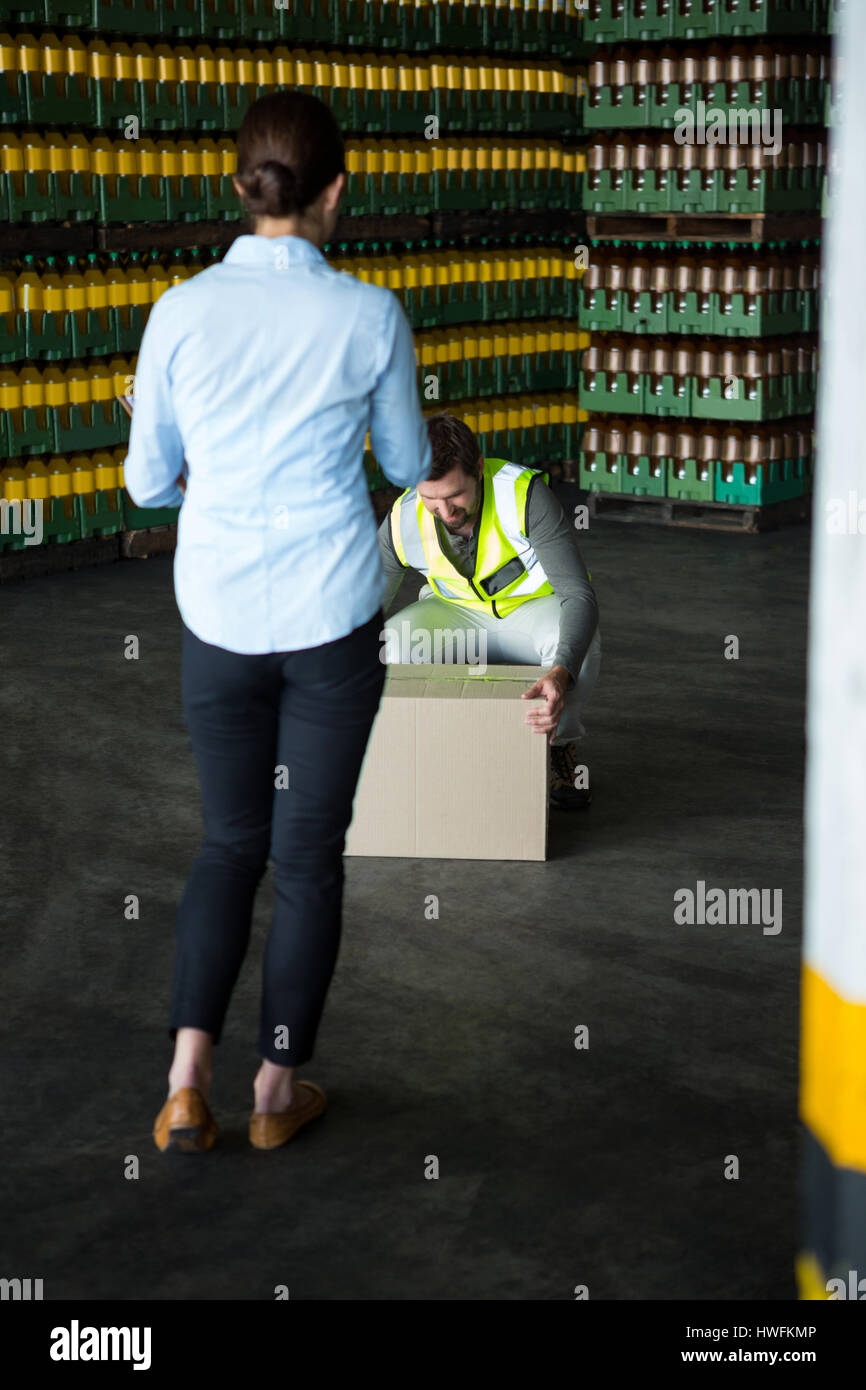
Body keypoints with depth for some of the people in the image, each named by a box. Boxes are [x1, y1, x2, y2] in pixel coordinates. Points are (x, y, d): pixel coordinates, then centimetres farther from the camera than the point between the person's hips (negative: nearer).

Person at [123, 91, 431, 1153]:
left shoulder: (181, 313, -6)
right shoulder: (370, 317, -9)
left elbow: (148, 481, 3)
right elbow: (409, 466, 6)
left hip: (219, 617, 2)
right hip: (332, 621, -2)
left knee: (229, 841, 16)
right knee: (309, 850, 10)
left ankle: (188, 1078, 6)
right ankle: (278, 1088, 19)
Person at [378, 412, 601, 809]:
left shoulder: (525, 495, -31)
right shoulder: (402, 522, -20)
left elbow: (580, 595, -36)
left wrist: (561, 673, -55)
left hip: (534, 607, -2)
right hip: (460, 614, 2)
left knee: (579, 643, -38)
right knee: (394, 641, -31)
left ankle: (558, 746, -7)